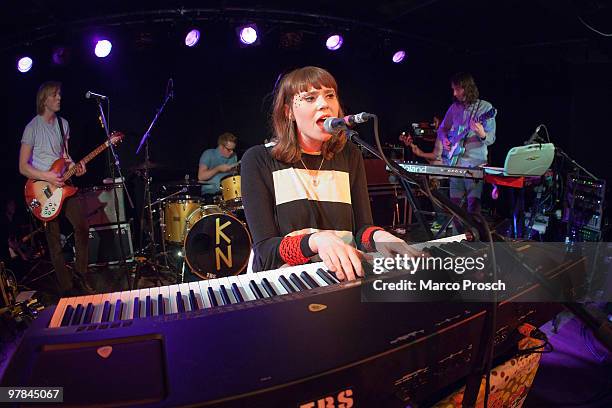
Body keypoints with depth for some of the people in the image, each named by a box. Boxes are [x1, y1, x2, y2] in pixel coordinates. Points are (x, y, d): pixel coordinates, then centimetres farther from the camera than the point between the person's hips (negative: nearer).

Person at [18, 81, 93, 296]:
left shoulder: (63, 124, 10)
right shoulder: (32, 128, -9)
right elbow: (23, 167, -9)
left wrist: (75, 166, -3)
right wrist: (47, 177, -21)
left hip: (62, 186, 6)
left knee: (82, 226, -2)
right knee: (55, 242, 1)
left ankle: (80, 278, 14)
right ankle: (67, 288, 10)